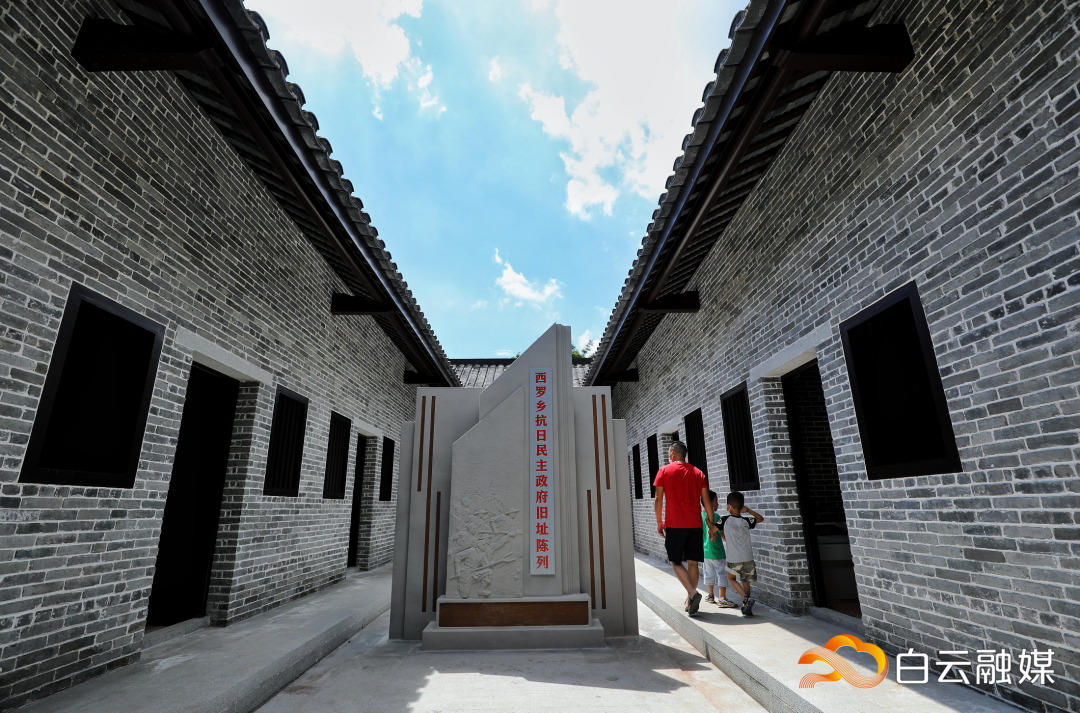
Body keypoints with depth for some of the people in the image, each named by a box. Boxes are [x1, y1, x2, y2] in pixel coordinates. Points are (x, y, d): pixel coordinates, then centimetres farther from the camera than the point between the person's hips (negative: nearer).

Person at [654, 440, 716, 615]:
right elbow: (706, 500, 6)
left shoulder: (664, 471, 0)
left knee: (676, 562, 5)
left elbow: (659, 499, -1)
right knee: (692, 562, 9)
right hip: (695, 524, 3)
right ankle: (690, 601, 13)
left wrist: (659, 522, 7)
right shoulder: (698, 473, 8)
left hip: (674, 524, -3)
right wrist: (712, 523, 11)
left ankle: (693, 593, -14)